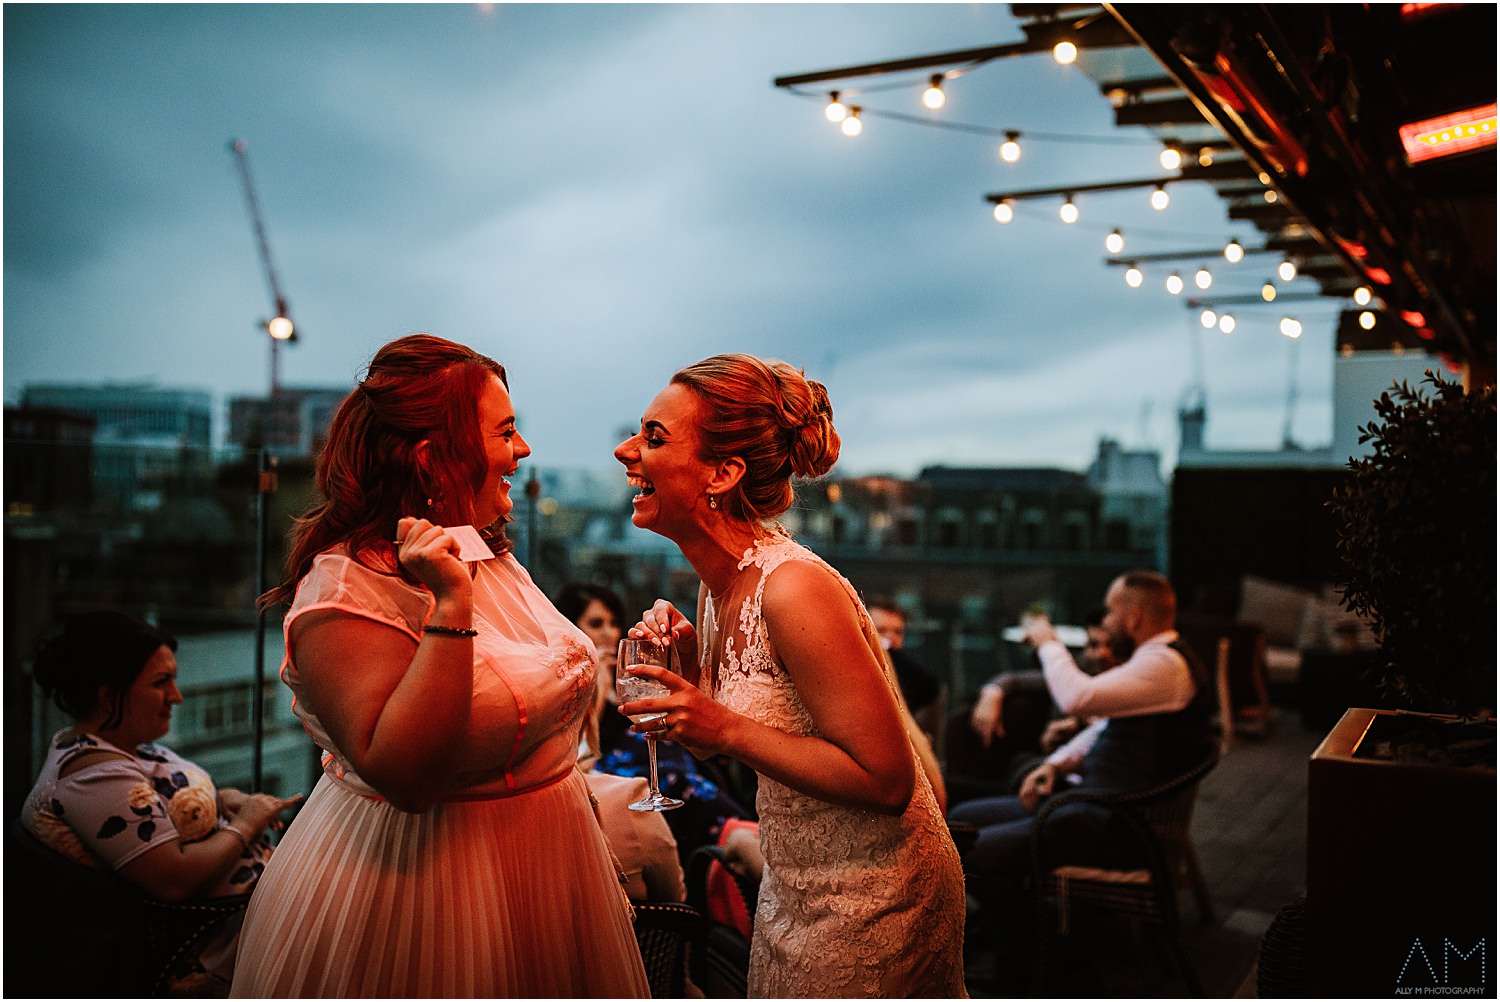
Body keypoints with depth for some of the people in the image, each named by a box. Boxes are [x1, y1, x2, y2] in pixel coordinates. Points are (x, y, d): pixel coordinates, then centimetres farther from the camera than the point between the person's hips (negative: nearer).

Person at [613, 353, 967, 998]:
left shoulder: (795, 588, -27)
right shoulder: (718, 586, 0)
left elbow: (886, 781, -26)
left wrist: (728, 730, -26)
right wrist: (690, 662, -7)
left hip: (869, 906, -8)